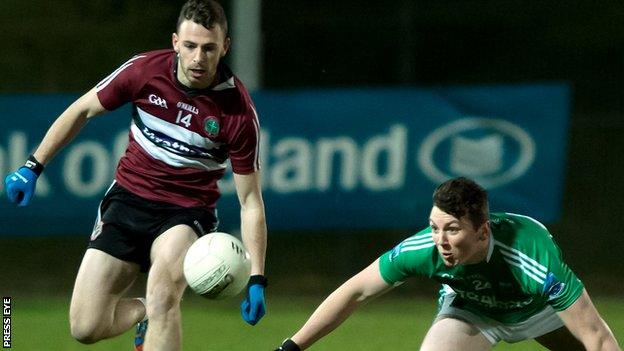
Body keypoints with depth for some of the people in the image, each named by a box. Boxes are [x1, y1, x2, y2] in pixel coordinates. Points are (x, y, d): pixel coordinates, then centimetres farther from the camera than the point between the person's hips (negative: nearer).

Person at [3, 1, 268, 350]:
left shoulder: (239, 111, -17)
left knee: (162, 292, -35)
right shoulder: (145, 70, -13)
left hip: (187, 213, -3)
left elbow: (251, 201, -10)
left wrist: (257, 279, -17)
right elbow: (83, 110, 5)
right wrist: (33, 167, 6)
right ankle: (146, 314, 29)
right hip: (128, 200, 3)